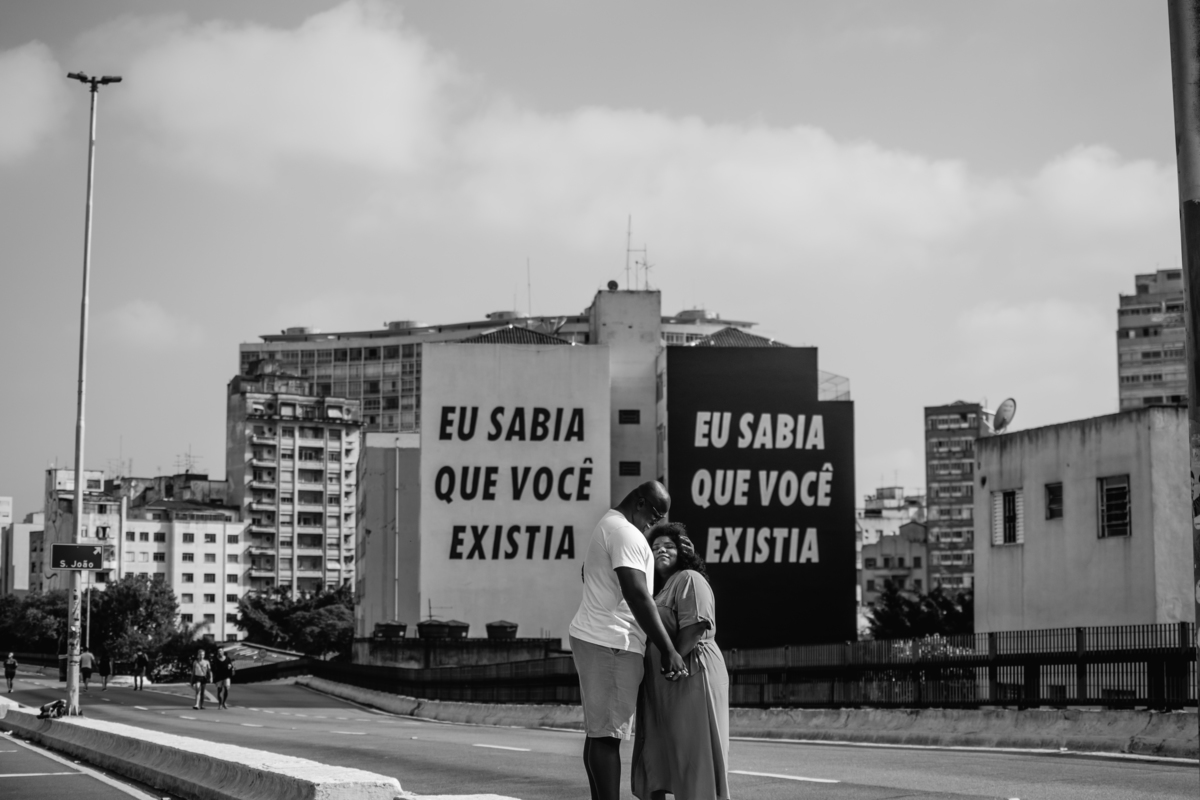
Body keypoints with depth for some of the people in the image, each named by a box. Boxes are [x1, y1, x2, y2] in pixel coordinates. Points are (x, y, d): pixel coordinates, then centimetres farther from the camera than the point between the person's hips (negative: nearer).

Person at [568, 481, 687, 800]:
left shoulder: (606, 525, 19)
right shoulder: (626, 534, -14)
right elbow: (637, 596, -22)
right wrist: (668, 651, -21)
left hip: (591, 638, 10)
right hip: (611, 644, -10)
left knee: (599, 732, 10)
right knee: (608, 734, -12)